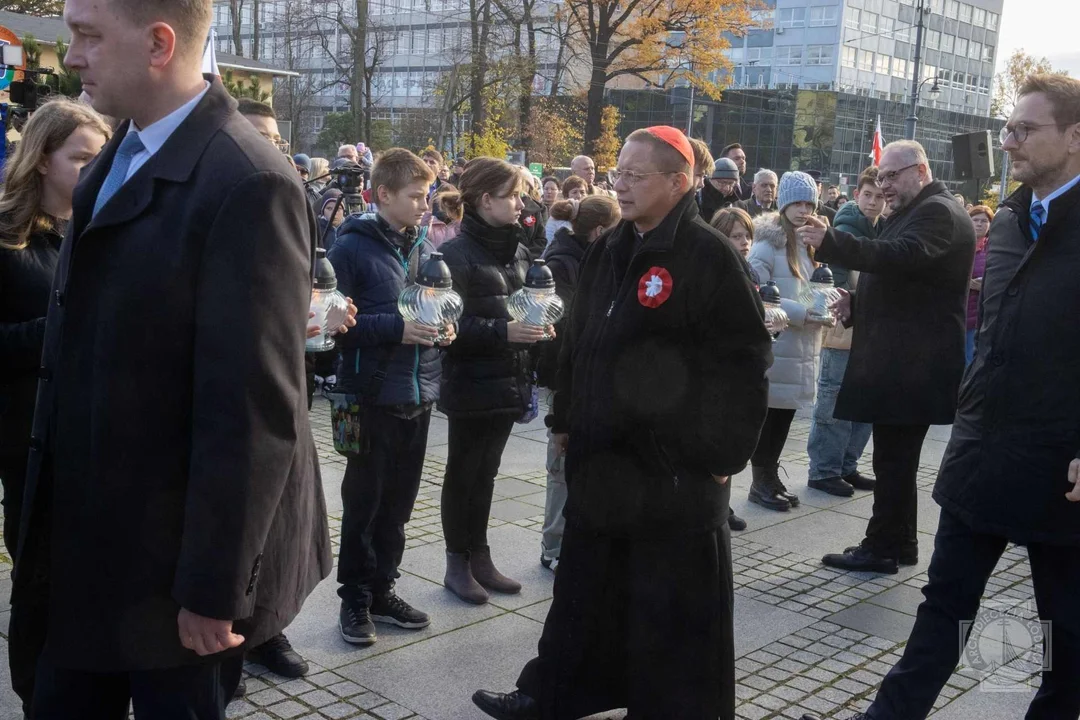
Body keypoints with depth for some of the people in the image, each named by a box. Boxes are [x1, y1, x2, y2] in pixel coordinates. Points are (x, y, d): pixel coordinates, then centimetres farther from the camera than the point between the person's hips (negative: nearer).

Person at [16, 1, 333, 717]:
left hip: (168, 561, -8)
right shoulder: (116, 159, 7)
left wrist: (212, 587, -19)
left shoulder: (246, 186, -23)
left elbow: (255, 413, -23)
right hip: (89, 545, 8)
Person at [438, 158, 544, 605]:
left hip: (508, 379, 7)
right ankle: (457, 564, 17)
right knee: (463, 474, 5)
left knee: (486, 473, 15)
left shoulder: (518, 249, 8)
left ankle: (480, 557, 25)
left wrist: (538, 324, 0)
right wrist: (503, 331, -24)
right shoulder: (458, 253, -12)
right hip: (471, 382, -6)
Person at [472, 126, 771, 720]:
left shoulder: (708, 256, -12)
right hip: (602, 456, 7)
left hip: (676, 465, -7)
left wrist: (724, 453, -15)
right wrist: (566, 421, 17)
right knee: (585, 585, 18)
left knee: (671, 603, 6)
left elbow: (743, 359, -14)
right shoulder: (607, 251, 10)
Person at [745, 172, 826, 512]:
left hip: (800, 345, 7)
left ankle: (771, 476, 21)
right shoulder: (768, 243, -10)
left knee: (785, 413, 12)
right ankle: (761, 482, 10)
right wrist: (802, 313, -20)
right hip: (772, 344, -7)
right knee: (768, 413, 0)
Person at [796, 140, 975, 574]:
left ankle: (882, 549, 2)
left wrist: (829, 242, -39)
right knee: (895, 459, 14)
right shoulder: (914, 213, 22)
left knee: (893, 459, -5)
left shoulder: (939, 213, -12)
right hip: (899, 361, 10)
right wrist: (857, 303, 7)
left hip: (912, 365, -10)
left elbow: (902, 256, -31)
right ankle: (899, 544, 22)